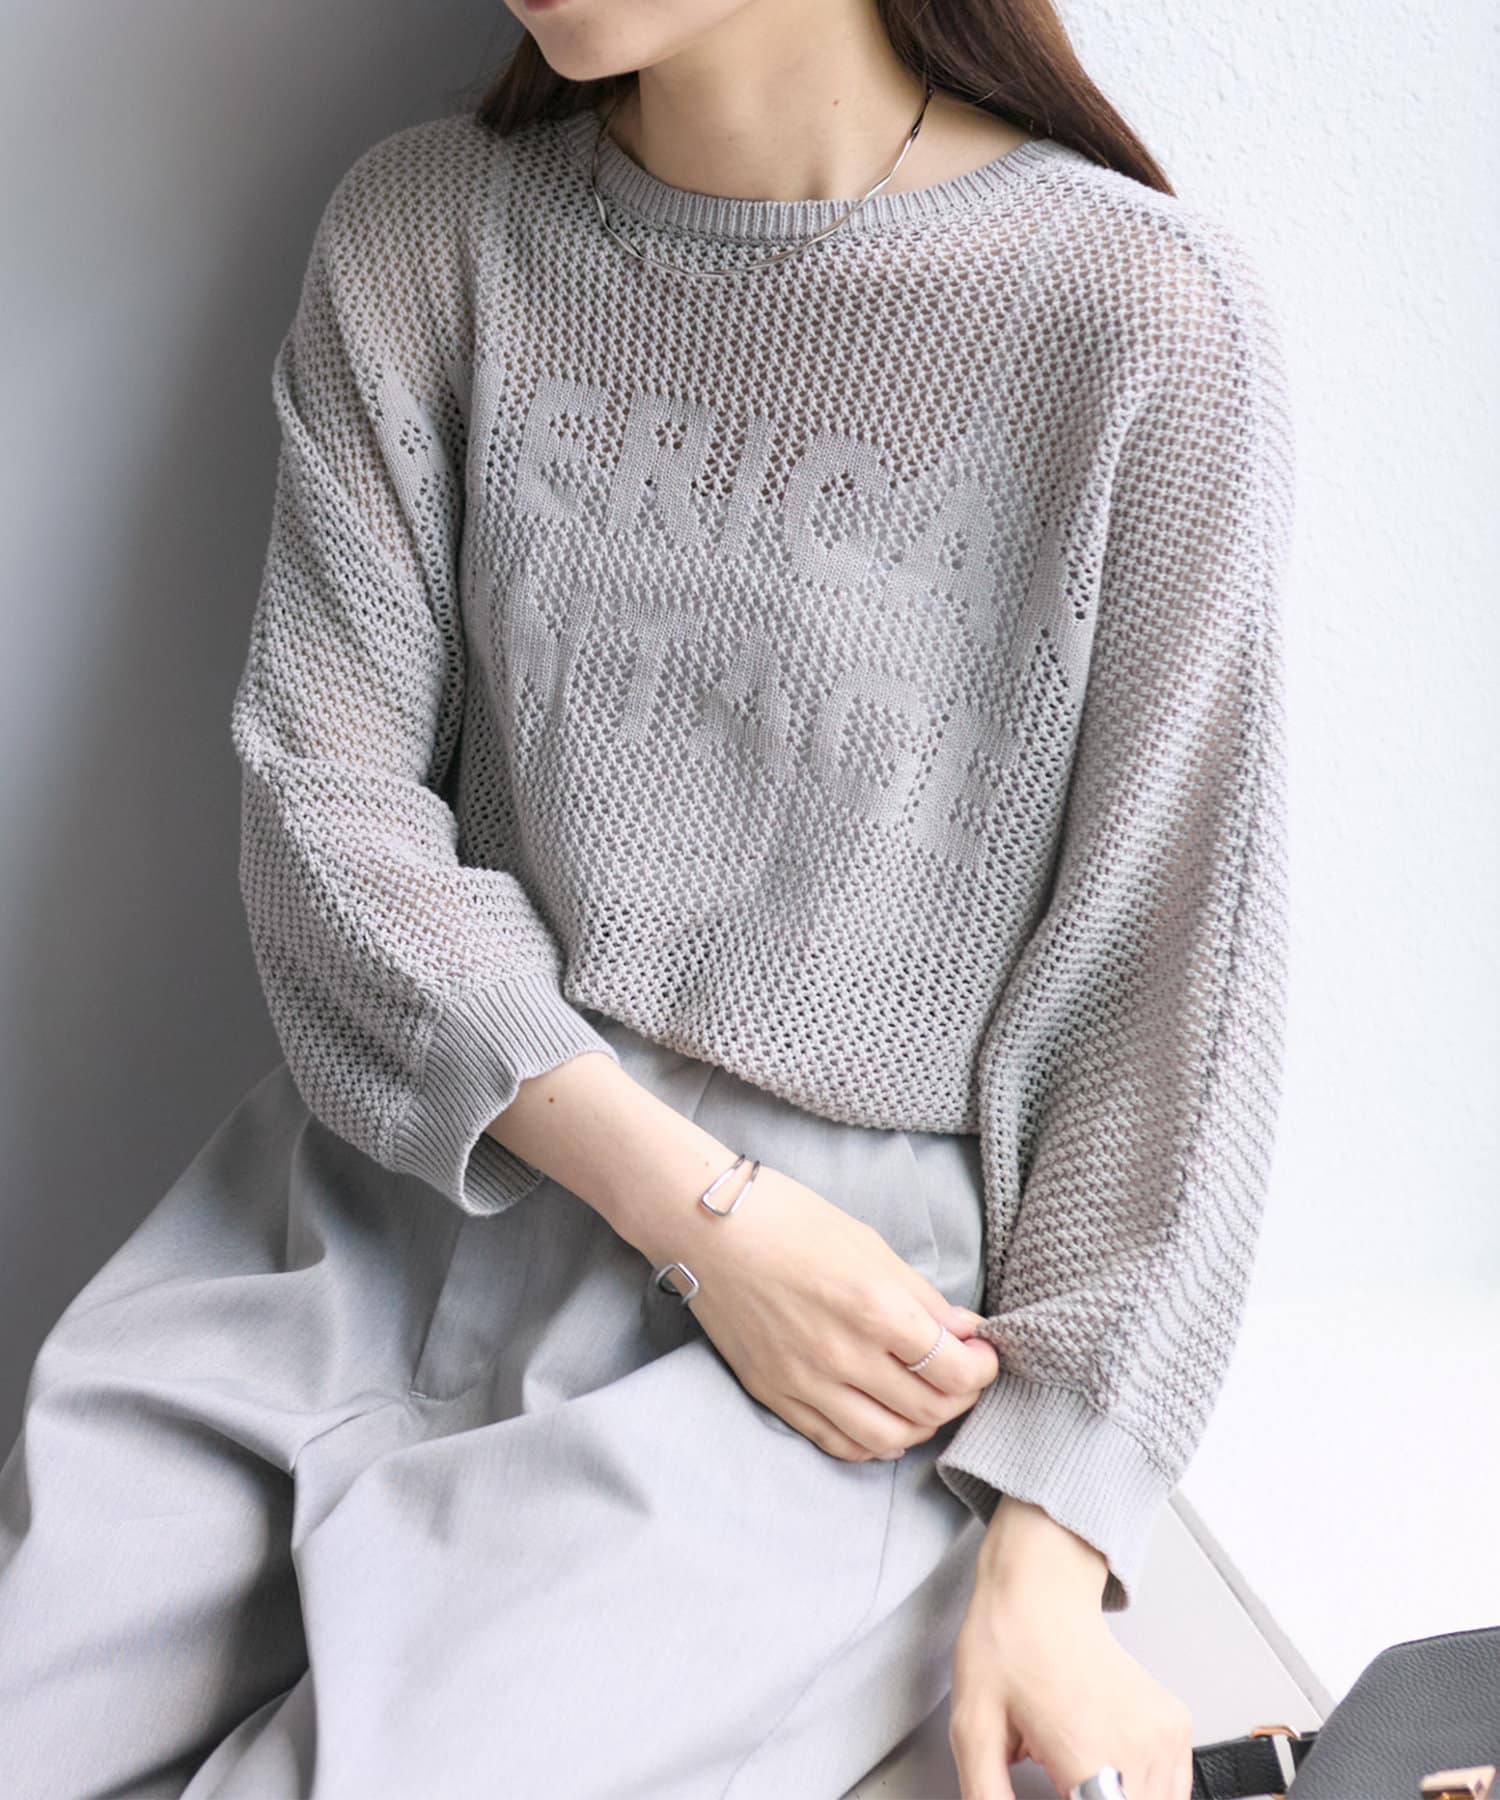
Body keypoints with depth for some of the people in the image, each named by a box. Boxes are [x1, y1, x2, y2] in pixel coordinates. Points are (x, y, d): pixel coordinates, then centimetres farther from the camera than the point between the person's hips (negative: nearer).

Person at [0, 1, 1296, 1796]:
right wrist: (693, 1206, -12)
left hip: (866, 1270, -3)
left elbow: (1168, 967, -5)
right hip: (406, 1167, 4)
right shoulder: (418, 231, 4)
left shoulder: (1146, 319, -8)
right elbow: (324, 794, -1)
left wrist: (1052, 1551, -9)